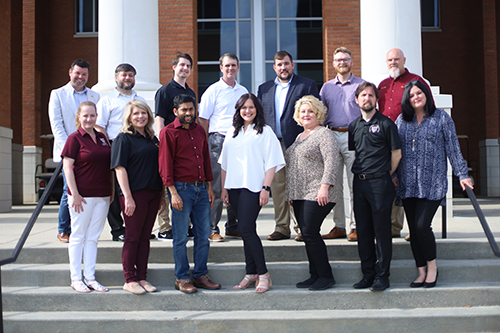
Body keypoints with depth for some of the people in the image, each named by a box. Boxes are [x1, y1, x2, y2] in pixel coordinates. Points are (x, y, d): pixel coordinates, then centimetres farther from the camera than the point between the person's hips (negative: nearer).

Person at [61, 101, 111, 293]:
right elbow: (67, 167, -9)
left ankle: (90, 278, 16)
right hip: (82, 196, -5)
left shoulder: (102, 137, 12)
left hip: (102, 196, 5)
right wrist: (74, 194, -15)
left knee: (93, 237, 9)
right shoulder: (75, 138, -5)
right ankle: (76, 279, 12)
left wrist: (112, 190, 12)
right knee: (78, 236, 4)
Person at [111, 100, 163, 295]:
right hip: (134, 194, -6)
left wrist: (162, 195, 16)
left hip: (152, 194, 6)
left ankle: (142, 278, 17)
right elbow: (120, 168, -11)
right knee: (133, 237, 0)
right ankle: (129, 280, 9)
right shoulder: (124, 139, -4)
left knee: (145, 237, 10)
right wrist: (127, 197, -18)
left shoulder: (152, 139, 15)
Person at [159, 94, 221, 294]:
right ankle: (182, 278, 11)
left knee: (203, 234, 8)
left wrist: (209, 186, 14)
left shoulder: (199, 130, 15)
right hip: (181, 188, -6)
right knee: (181, 237, 1)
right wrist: (173, 192, -14)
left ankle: (201, 275, 18)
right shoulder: (168, 132, -3)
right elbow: (165, 164, -8)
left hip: (201, 188, 6)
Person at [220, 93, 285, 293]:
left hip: (253, 187, -5)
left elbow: (271, 163, -4)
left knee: (246, 229, -13)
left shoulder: (265, 132, 1)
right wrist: (224, 188, 13)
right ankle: (251, 273, 15)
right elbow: (225, 163, 18)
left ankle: (263, 273, -4)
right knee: (247, 231, 9)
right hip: (234, 187, 5)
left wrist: (266, 188, -12)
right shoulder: (232, 133, 17)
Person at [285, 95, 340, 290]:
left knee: (310, 233, -11)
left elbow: (332, 162, -15)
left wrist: (324, 187, -24)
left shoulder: (324, 134, -5)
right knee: (307, 234, 8)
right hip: (299, 195, 9)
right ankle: (315, 276, 15)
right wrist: (290, 193, 22)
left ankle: (326, 276, -1)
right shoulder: (300, 137, 21)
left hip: (316, 195, -8)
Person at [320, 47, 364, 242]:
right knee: (334, 185, 3)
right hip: (332, 136, 3)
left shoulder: (361, 85, 7)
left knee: (355, 184, -5)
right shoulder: (326, 87, 17)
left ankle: (355, 226, 1)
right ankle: (339, 226, 10)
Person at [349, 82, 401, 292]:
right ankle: (368, 274, 16)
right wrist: (358, 174, 11)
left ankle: (382, 276, 5)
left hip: (380, 182, -5)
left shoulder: (386, 123, -1)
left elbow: (396, 153, 0)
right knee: (363, 230, 8)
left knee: (382, 230, -2)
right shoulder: (354, 126, 14)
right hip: (359, 182, 5)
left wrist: (385, 176, 1)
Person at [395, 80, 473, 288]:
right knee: (413, 230, 5)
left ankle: (432, 266, 11)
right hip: (407, 184, 4)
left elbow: (453, 148, 4)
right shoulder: (401, 120, 11)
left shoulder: (441, 118, 3)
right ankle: (422, 272, 17)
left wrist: (462, 174, 1)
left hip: (432, 184, -3)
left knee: (422, 226, -12)